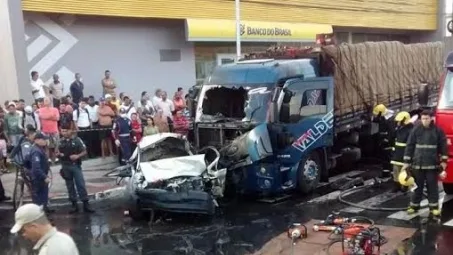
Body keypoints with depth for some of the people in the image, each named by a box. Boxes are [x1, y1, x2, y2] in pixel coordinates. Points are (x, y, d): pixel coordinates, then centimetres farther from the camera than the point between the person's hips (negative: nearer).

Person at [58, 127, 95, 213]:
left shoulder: (77, 140, -3)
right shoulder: (61, 142, 9)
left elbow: (84, 152, -3)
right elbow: (58, 152, 19)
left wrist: (77, 156, -21)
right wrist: (59, 154, -4)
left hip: (76, 165, -4)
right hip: (65, 166, 4)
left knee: (81, 185, -5)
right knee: (70, 186, 7)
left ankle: (86, 204, -2)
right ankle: (74, 205, 15)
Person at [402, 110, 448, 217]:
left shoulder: (438, 131, -1)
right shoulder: (416, 130, 0)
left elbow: (443, 146, 3)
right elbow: (409, 146, 1)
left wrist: (443, 161, -1)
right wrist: (406, 162, -1)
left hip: (432, 164, -1)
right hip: (417, 163, 1)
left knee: (432, 186, 6)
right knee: (418, 186, 9)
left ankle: (434, 207, 13)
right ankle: (414, 205, 17)